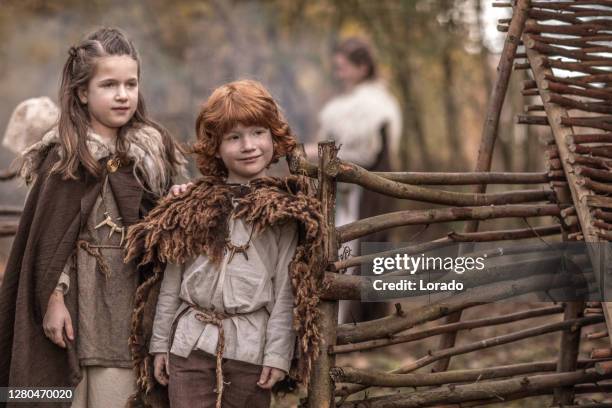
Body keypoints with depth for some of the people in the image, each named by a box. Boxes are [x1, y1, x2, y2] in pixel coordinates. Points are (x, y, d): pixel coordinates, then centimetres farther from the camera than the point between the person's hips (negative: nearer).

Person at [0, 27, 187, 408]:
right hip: (82, 296, -3)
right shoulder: (65, 156, -5)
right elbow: (50, 237, -6)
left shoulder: (153, 150, 8)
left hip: (135, 298, 4)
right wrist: (53, 298, -12)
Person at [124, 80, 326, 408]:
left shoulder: (285, 212, 3)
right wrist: (160, 343, 8)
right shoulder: (194, 206, 10)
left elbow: (287, 291, -1)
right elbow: (171, 282, 11)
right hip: (192, 344, 2)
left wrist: (278, 354, -7)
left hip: (251, 348, -2)